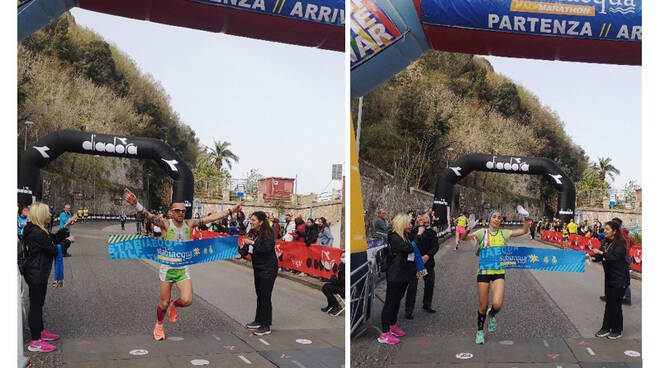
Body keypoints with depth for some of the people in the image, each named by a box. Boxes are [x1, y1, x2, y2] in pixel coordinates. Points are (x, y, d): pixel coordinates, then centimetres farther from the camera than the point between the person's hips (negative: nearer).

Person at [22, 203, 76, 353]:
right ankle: (35, 342, 3)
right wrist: (68, 241, -5)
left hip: (39, 272, 11)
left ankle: (41, 331, 36)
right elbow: (54, 250, -18)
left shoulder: (38, 230, 10)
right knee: (35, 305, -3)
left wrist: (66, 226, 11)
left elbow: (54, 239, 15)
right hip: (36, 274, -11)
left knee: (38, 303, 21)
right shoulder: (37, 233, -22)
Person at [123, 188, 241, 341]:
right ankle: (159, 326, 37)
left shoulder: (189, 224, 0)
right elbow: (148, 215, -27)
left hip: (183, 269, 3)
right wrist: (135, 204, -46)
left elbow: (212, 218, 4)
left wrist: (231, 211, 4)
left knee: (187, 301, -12)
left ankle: (173, 305, 24)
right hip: (167, 268, -3)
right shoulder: (165, 224, -11)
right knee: (164, 304, 6)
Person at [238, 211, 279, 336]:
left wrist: (253, 243, -28)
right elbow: (247, 246, 5)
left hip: (268, 269, -8)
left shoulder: (268, 233, -16)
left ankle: (266, 326, 3)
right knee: (259, 295, 18)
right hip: (258, 268, 8)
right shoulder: (253, 233, 7)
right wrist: (240, 254, -13)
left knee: (265, 297, -5)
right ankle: (258, 320, 31)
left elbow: (267, 248, -25)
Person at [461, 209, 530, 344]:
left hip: (499, 272, 1)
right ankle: (480, 331, 29)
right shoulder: (482, 233, 0)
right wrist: (465, 235, -34)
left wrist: (526, 218, -13)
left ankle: (492, 315, 22)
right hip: (483, 271, -1)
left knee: (497, 304, -16)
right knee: (483, 306, 5)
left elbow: (524, 231, 5)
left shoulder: (504, 233, 6)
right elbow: (465, 237, -10)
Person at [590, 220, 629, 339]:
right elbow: (601, 255, 6)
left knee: (616, 304, 1)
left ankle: (617, 331, 14)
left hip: (620, 279, -7)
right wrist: (594, 257, -14)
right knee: (608, 303, 11)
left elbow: (614, 257, -28)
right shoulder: (606, 242, 6)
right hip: (609, 277, 8)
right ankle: (606, 328, 19)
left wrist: (601, 253, -31)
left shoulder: (620, 244, -17)